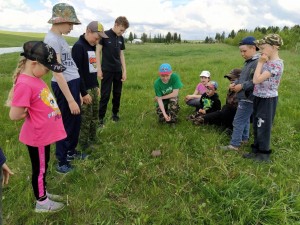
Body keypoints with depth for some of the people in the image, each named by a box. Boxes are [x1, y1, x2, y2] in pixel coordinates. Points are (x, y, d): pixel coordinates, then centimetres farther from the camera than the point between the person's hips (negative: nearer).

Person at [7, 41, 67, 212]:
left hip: (44, 133, 8)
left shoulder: (35, 78, 3)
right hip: (37, 136, -8)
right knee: (40, 169, 10)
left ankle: (43, 193, 43)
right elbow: (14, 115, -25)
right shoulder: (25, 84, -26)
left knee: (44, 167, 23)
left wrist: (37, 112, 0)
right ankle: (42, 202, 30)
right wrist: (32, 114, -11)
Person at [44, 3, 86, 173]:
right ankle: (62, 162, 23)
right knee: (66, 124, 4)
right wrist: (70, 100, -23)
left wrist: (77, 92, 15)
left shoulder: (59, 38, 12)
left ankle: (71, 151, 41)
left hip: (74, 83, 9)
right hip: (64, 86, -9)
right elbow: (57, 72, -22)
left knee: (76, 120, 21)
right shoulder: (52, 40, -16)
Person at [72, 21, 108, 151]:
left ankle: (93, 140, 29)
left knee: (94, 115, 15)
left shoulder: (92, 47, 12)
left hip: (93, 88, 9)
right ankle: (84, 145, 11)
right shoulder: (78, 46, -16)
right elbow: (77, 71, -20)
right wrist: (84, 92, -20)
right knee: (85, 118, -2)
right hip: (85, 89, -9)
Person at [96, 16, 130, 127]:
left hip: (118, 71, 5)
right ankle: (101, 118, 6)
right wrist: (99, 69, -11)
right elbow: (98, 52, -6)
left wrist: (124, 71, 6)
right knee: (105, 95, -3)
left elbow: (121, 55, 12)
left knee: (117, 94, 9)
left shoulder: (121, 39, 8)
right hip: (107, 70, -5)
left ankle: (115, 114, 24)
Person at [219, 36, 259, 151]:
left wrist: (242, 86, -23)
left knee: (238, 121, -5)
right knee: (245, 119, 21)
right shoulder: (248, 62, 13)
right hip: (244, 97, 10)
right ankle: (244, 138, 36)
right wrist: (234, 83, 1)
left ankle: (234, 145, 3)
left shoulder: (258, 63, -20)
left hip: (248, 98, -10)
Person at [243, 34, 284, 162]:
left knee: (263, 128, 4)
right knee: (257, 126, 17)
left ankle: (264, 154, 21)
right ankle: (256, 150, 32)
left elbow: (256, 80, -25)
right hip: (259, 98, 9)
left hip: (267, 100, -9)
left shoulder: (276, 64, -21)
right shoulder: (267, 62, 7)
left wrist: (260, 62, -18)